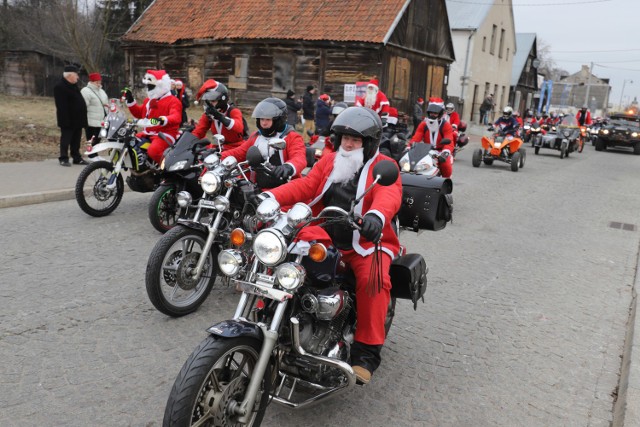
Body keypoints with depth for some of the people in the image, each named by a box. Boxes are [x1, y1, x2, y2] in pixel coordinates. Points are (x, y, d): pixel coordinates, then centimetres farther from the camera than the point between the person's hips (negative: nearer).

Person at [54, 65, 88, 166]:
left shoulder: (74, 86, 16)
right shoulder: (60, 87, -13)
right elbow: (61, 106, -19)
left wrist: (82, 118, 16)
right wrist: (66, 120, -24)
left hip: (77, 119, 9)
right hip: (68, 120, -9)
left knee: (76, 140, 13)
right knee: (66, 139, -2)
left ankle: (77, 158, 20)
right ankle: (63, 158, 5)